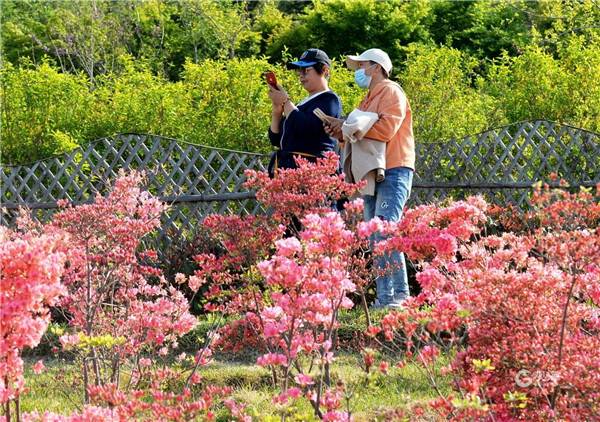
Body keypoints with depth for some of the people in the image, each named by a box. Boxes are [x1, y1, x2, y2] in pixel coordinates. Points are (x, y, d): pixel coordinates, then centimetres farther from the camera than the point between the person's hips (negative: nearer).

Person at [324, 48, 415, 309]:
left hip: (393, 173, -9)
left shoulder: (390, 92, -2)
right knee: (376, 240, 3)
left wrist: (349, 127, -10)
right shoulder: (368, 101, 27)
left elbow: (386, 129, -16)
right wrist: (341, 134, 6)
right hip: (372, 176, 9)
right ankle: (384, 297, 2)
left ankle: (397, 295, -22)